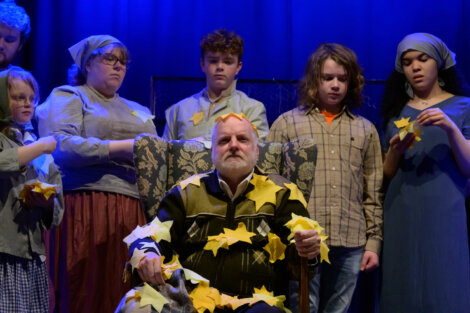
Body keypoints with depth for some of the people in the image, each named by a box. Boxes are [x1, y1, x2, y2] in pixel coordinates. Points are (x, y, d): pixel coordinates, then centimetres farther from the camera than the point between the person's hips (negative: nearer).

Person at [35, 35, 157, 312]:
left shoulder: (138, 111, 29)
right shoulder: (68, 97, 9)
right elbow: (59, 145, -10)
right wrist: (122, 147, -13)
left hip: (135, 212, 5)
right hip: (87, 207, -5)